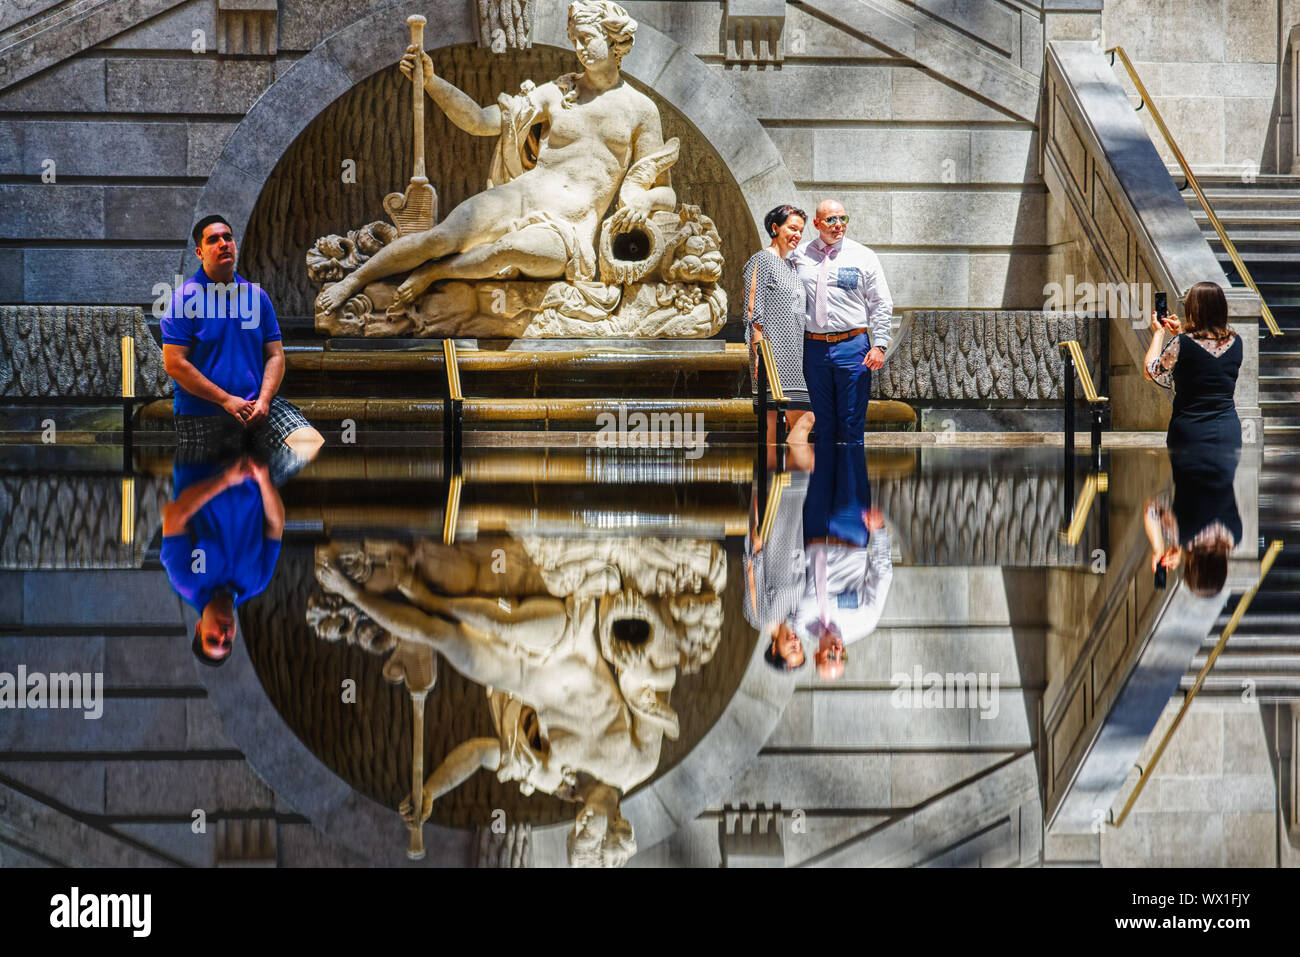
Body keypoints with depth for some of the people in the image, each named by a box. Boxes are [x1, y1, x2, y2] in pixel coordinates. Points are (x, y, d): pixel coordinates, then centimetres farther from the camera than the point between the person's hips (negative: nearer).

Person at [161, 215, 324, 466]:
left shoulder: (257, 295, 10)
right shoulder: (185, 297, -3)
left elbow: (275, 355, 11)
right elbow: (175, 364, -9)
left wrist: (264, 400, -8)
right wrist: (226, 400, -14)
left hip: (256, 407, 3)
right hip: (201, 415, -3)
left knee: (311, 443, -19)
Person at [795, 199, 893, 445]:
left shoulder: (863, 256, 3)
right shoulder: (800, 256, 8)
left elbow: (882, 305, 3)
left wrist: (879, 345, -7)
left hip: (852, 344, -2)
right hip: (814, 348, 2)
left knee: (852, 424, -1)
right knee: (822, 423, 7)